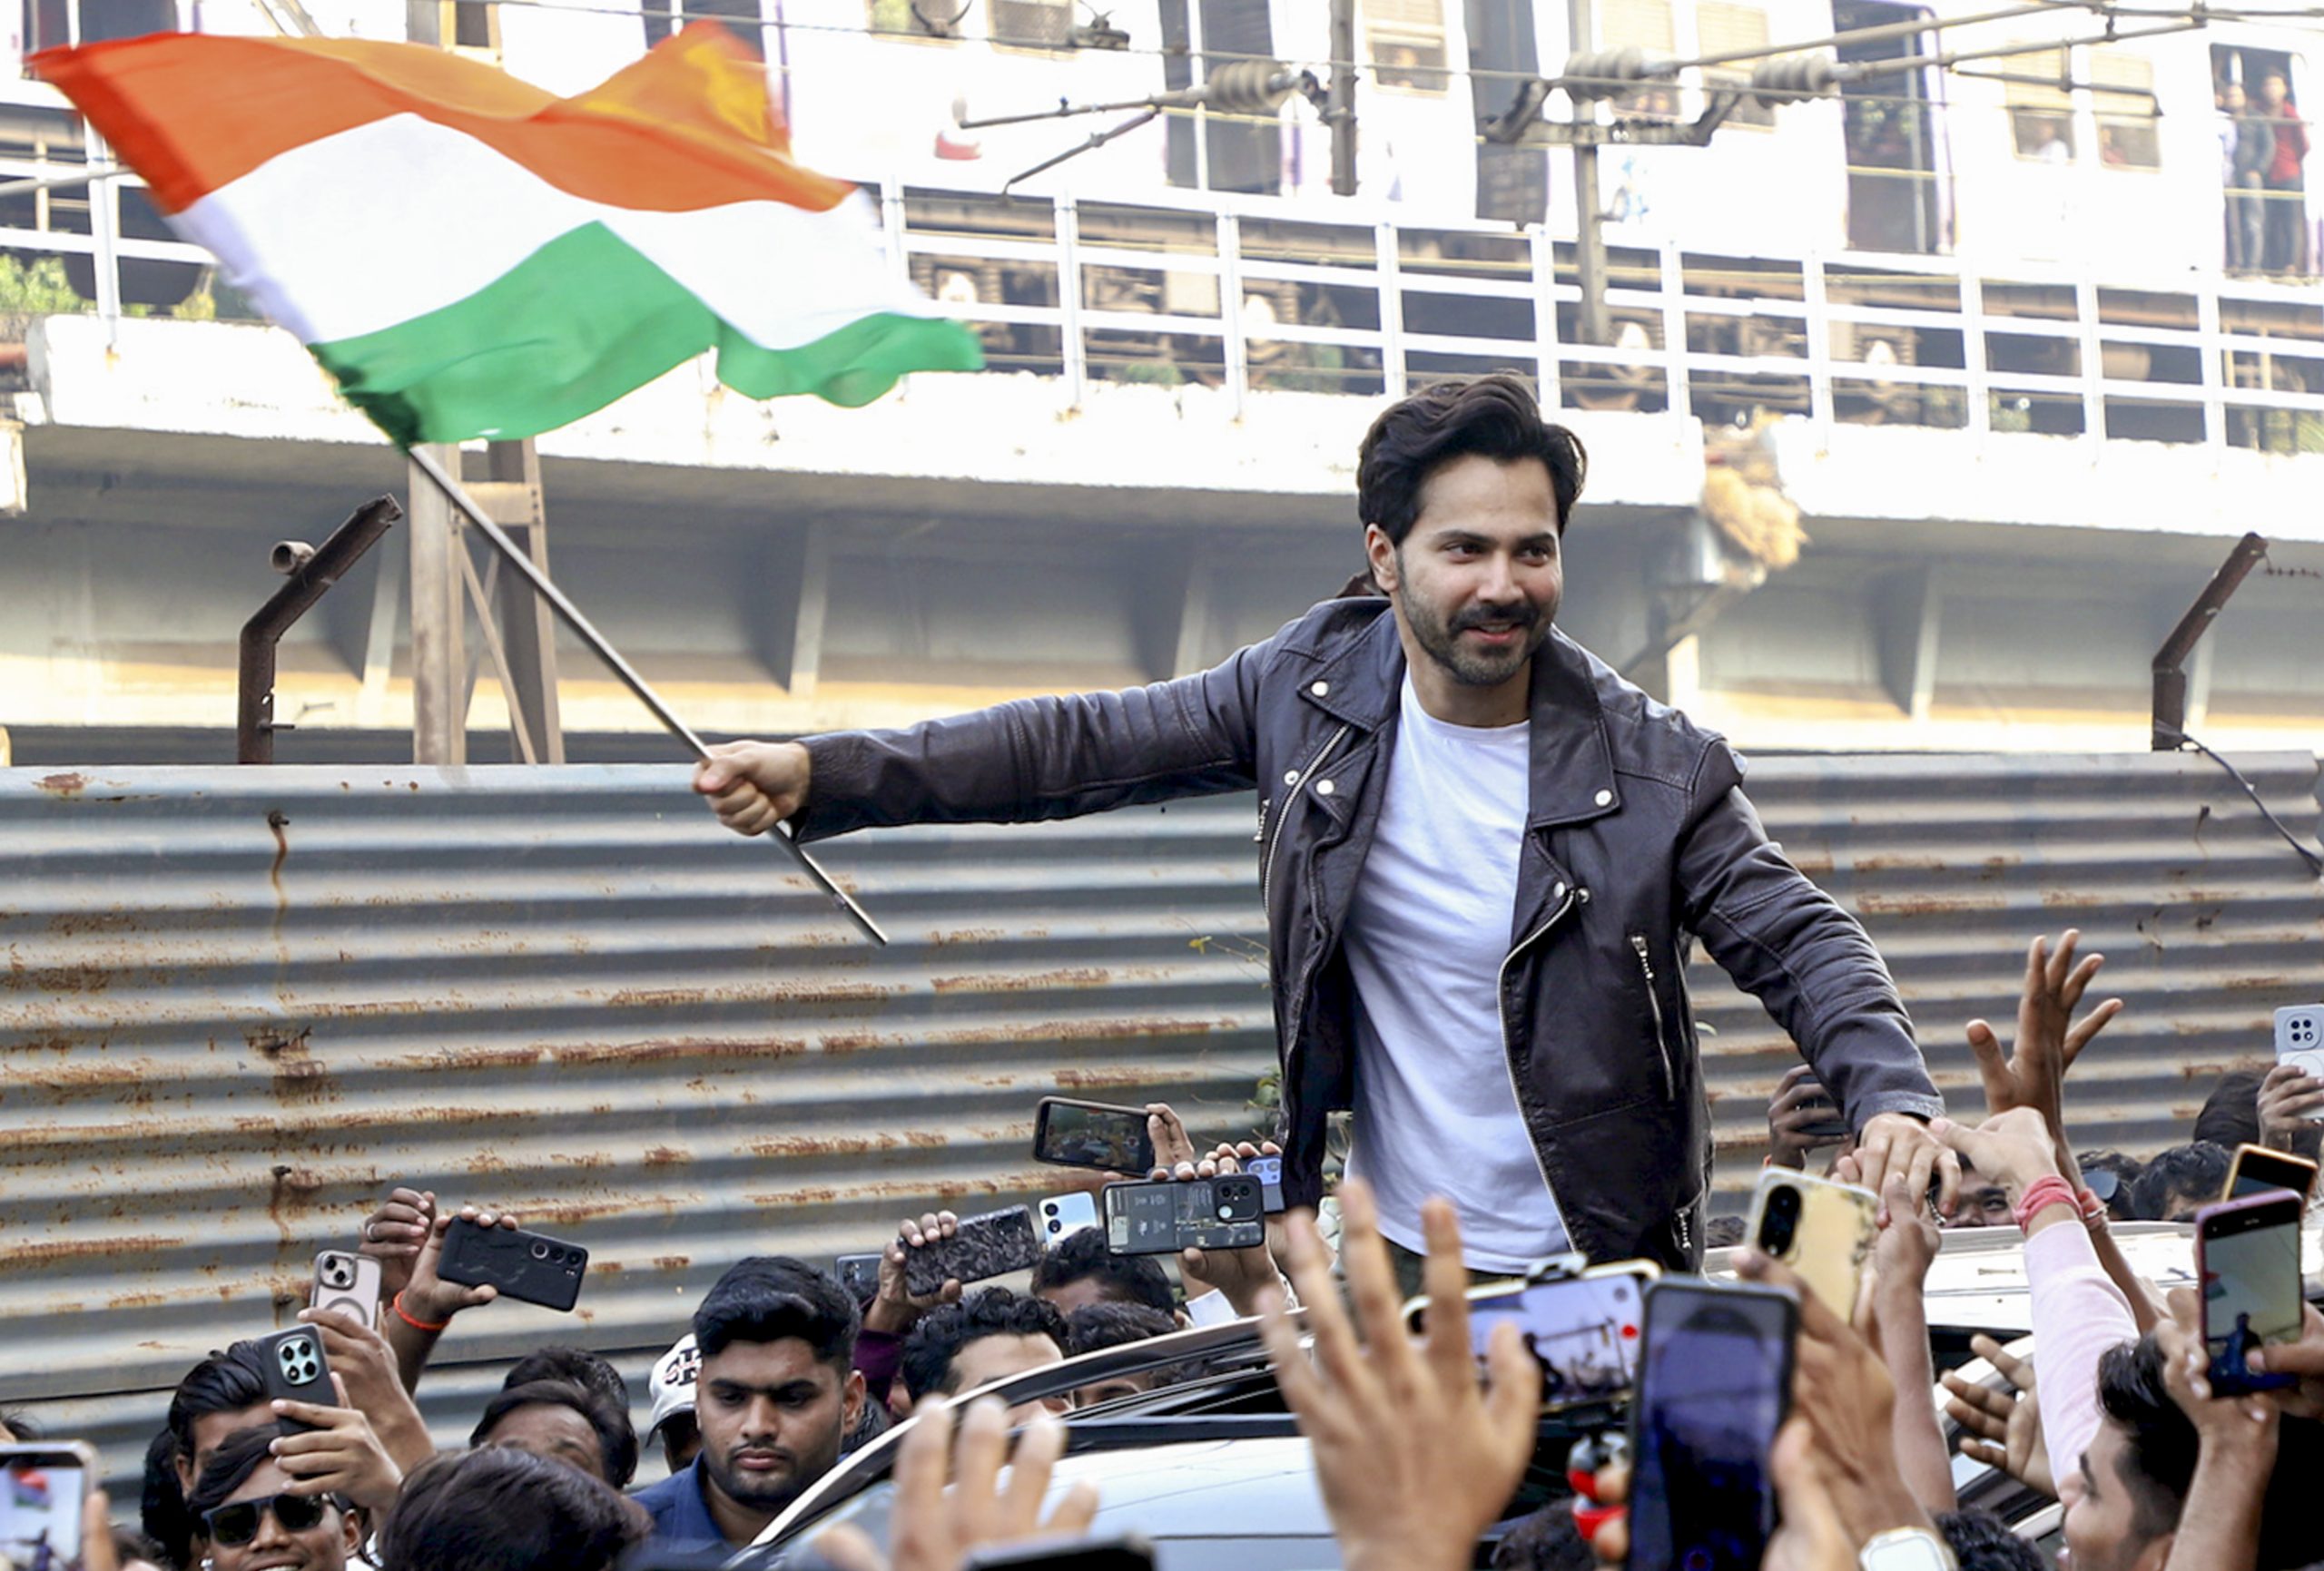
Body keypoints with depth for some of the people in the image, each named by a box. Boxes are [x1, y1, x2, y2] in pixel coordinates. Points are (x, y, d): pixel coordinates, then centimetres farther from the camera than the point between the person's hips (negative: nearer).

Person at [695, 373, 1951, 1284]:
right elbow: (1084, 745, 0)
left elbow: (1799, 943, -4)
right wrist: (822, 775, -8)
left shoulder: (1653, 769, -7)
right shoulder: (1312, 691, -1)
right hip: (1396, 1267, 2)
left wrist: (1890, 1096, -25)